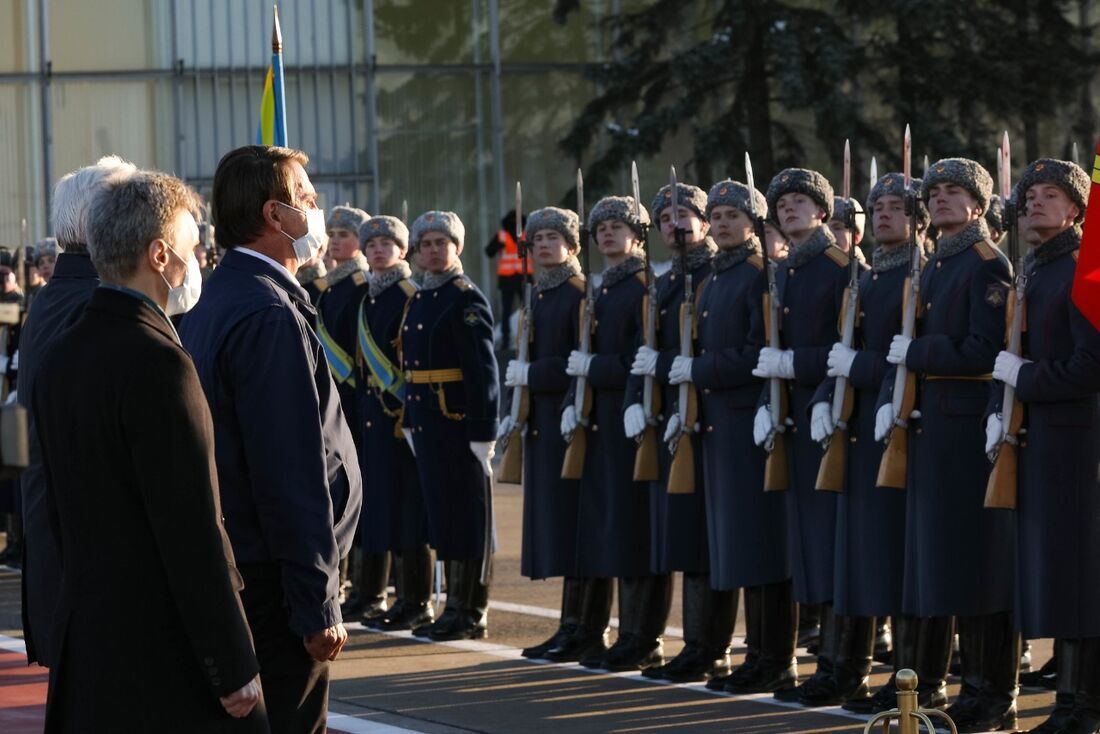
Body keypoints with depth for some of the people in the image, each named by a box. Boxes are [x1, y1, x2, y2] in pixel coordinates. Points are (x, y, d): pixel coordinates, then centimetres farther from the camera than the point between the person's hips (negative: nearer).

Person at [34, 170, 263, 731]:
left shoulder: (59, 357, 10)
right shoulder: (157, 364, -17)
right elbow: (191, 531, -19)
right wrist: (234, 668, -15)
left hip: (83, 632, 9)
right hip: (164, 649, -9)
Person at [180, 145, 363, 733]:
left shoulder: (214, 302, 12)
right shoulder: (270, 315, -19)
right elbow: (293, 477, -22)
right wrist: (317, 608, -20)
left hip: (228, 569, 10)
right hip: (272, 584, -10)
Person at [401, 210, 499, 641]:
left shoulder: (467, 299, -10)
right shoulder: (419, 300, 15)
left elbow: (484, 371, -15)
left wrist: (483, 432, -18)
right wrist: (409, 421, 18)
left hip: (459, 424, -8)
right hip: (427, 424, 8)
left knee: (467, 519, -2)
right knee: (442, 514, 10)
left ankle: (471, 614, 2)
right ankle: (456, 609, 15)